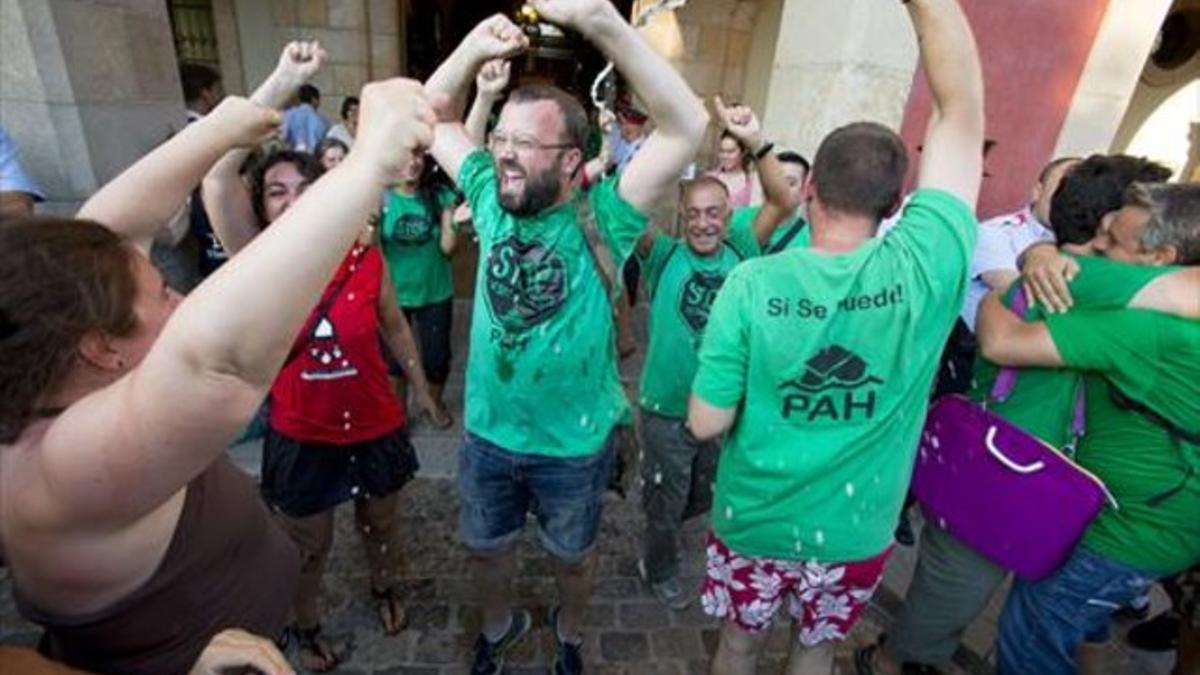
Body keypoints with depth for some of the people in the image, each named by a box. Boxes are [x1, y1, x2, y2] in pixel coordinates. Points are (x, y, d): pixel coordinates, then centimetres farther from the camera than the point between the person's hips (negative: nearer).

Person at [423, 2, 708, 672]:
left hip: (575, 444, -3)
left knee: (573, 558, 24)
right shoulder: (491, 197, -7)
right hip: (487, 434, 4)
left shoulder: (601, 219, -19)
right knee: (487, 550, 26)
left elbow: (688, 125, -29)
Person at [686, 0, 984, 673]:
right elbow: (964, 108, -9)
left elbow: (705, 424, -18)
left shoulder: (753, 283, -23)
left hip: (753, 521, -1)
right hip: (856, 532, 1)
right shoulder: (925, 267, -20)